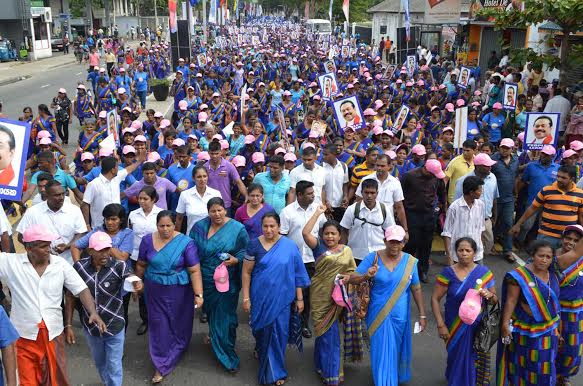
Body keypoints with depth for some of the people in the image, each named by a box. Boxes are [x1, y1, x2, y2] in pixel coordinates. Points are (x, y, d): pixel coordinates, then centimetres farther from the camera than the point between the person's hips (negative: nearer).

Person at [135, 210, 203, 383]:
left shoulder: (185, 243, -16)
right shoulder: (147, 240, -6)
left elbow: (195, 271, -16)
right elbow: (141, 265, 7)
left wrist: (198, 294, -21)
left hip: (178, 291, -2)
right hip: (154, 291, 2)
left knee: (177, 324, 14)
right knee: (159, 326, 6)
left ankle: (169, 359, 38)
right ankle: (161, 365, 18)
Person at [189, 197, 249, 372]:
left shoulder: (237, 228, -10)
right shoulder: (199, 227, -1)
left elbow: (246, 251, -3)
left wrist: (236, 260, -21)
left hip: (227, 280, -3)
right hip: (206, 279, 3)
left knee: (225, 315, 1)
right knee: (210, 310, 21)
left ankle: (227, 355, 14)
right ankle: (214, 334, 51)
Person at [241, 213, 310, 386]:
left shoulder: (289, 246, -6)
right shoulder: (254, 244, -7)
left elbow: (297, 273, -1)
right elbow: (246, 272, -4)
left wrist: (299, 298, 0)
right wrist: (246, 298, -6)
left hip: (282, 299, 1)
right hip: (260, 298, 0)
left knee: (279, 332, 6)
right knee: (262, 331, 11)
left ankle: (274, 371, 26)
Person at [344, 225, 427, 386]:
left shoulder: (410, 262, -6)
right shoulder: (373, 258, -10)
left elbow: (416, 289, 2)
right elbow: (352, 279, -9)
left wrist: (422, 315, 3)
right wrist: (366, 276, -30)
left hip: (400, 316, 2)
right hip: (378, 315, -2)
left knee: (398, 349, 19)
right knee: (382, 351, 6)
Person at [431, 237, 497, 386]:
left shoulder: (485, 272, -3)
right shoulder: (448, 272, -9)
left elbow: (495, 300, 6)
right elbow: (435, 299, -6)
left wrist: (489, 295, -17)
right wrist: (441, 325, -12)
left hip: (479, 327, 2)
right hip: (455, 328, -1)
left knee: (476, 361, 10)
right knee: (458, 358, 11)